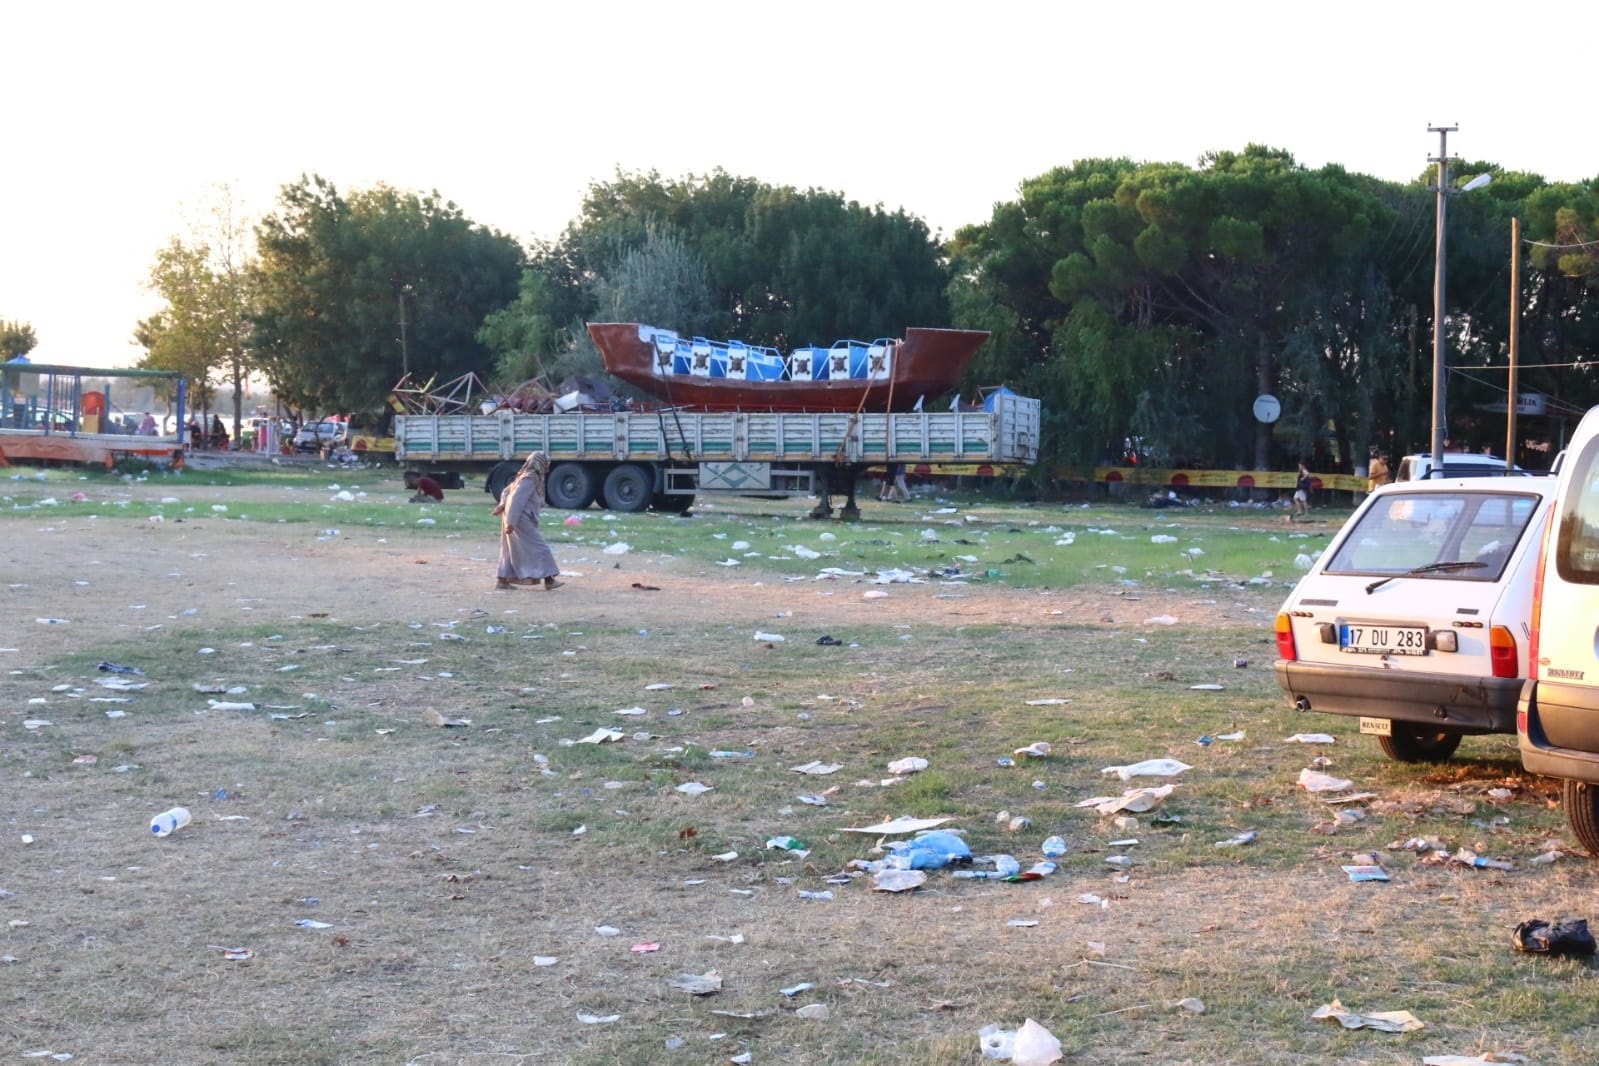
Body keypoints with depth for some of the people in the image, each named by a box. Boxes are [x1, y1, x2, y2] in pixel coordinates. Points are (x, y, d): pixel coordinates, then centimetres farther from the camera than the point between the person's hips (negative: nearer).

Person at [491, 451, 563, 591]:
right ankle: (548, 579, -3)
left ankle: (502, 579, 15)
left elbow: (507, 491, 19)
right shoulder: (530, 479, -17)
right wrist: (511, 522, -26)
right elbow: (517, 499, -24)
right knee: (539, 548, -5)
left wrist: (503, 504, 2)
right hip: (521, 520, -10)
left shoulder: (525, 477, 14)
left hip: (516, 518, 10)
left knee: (513, 549, 14)